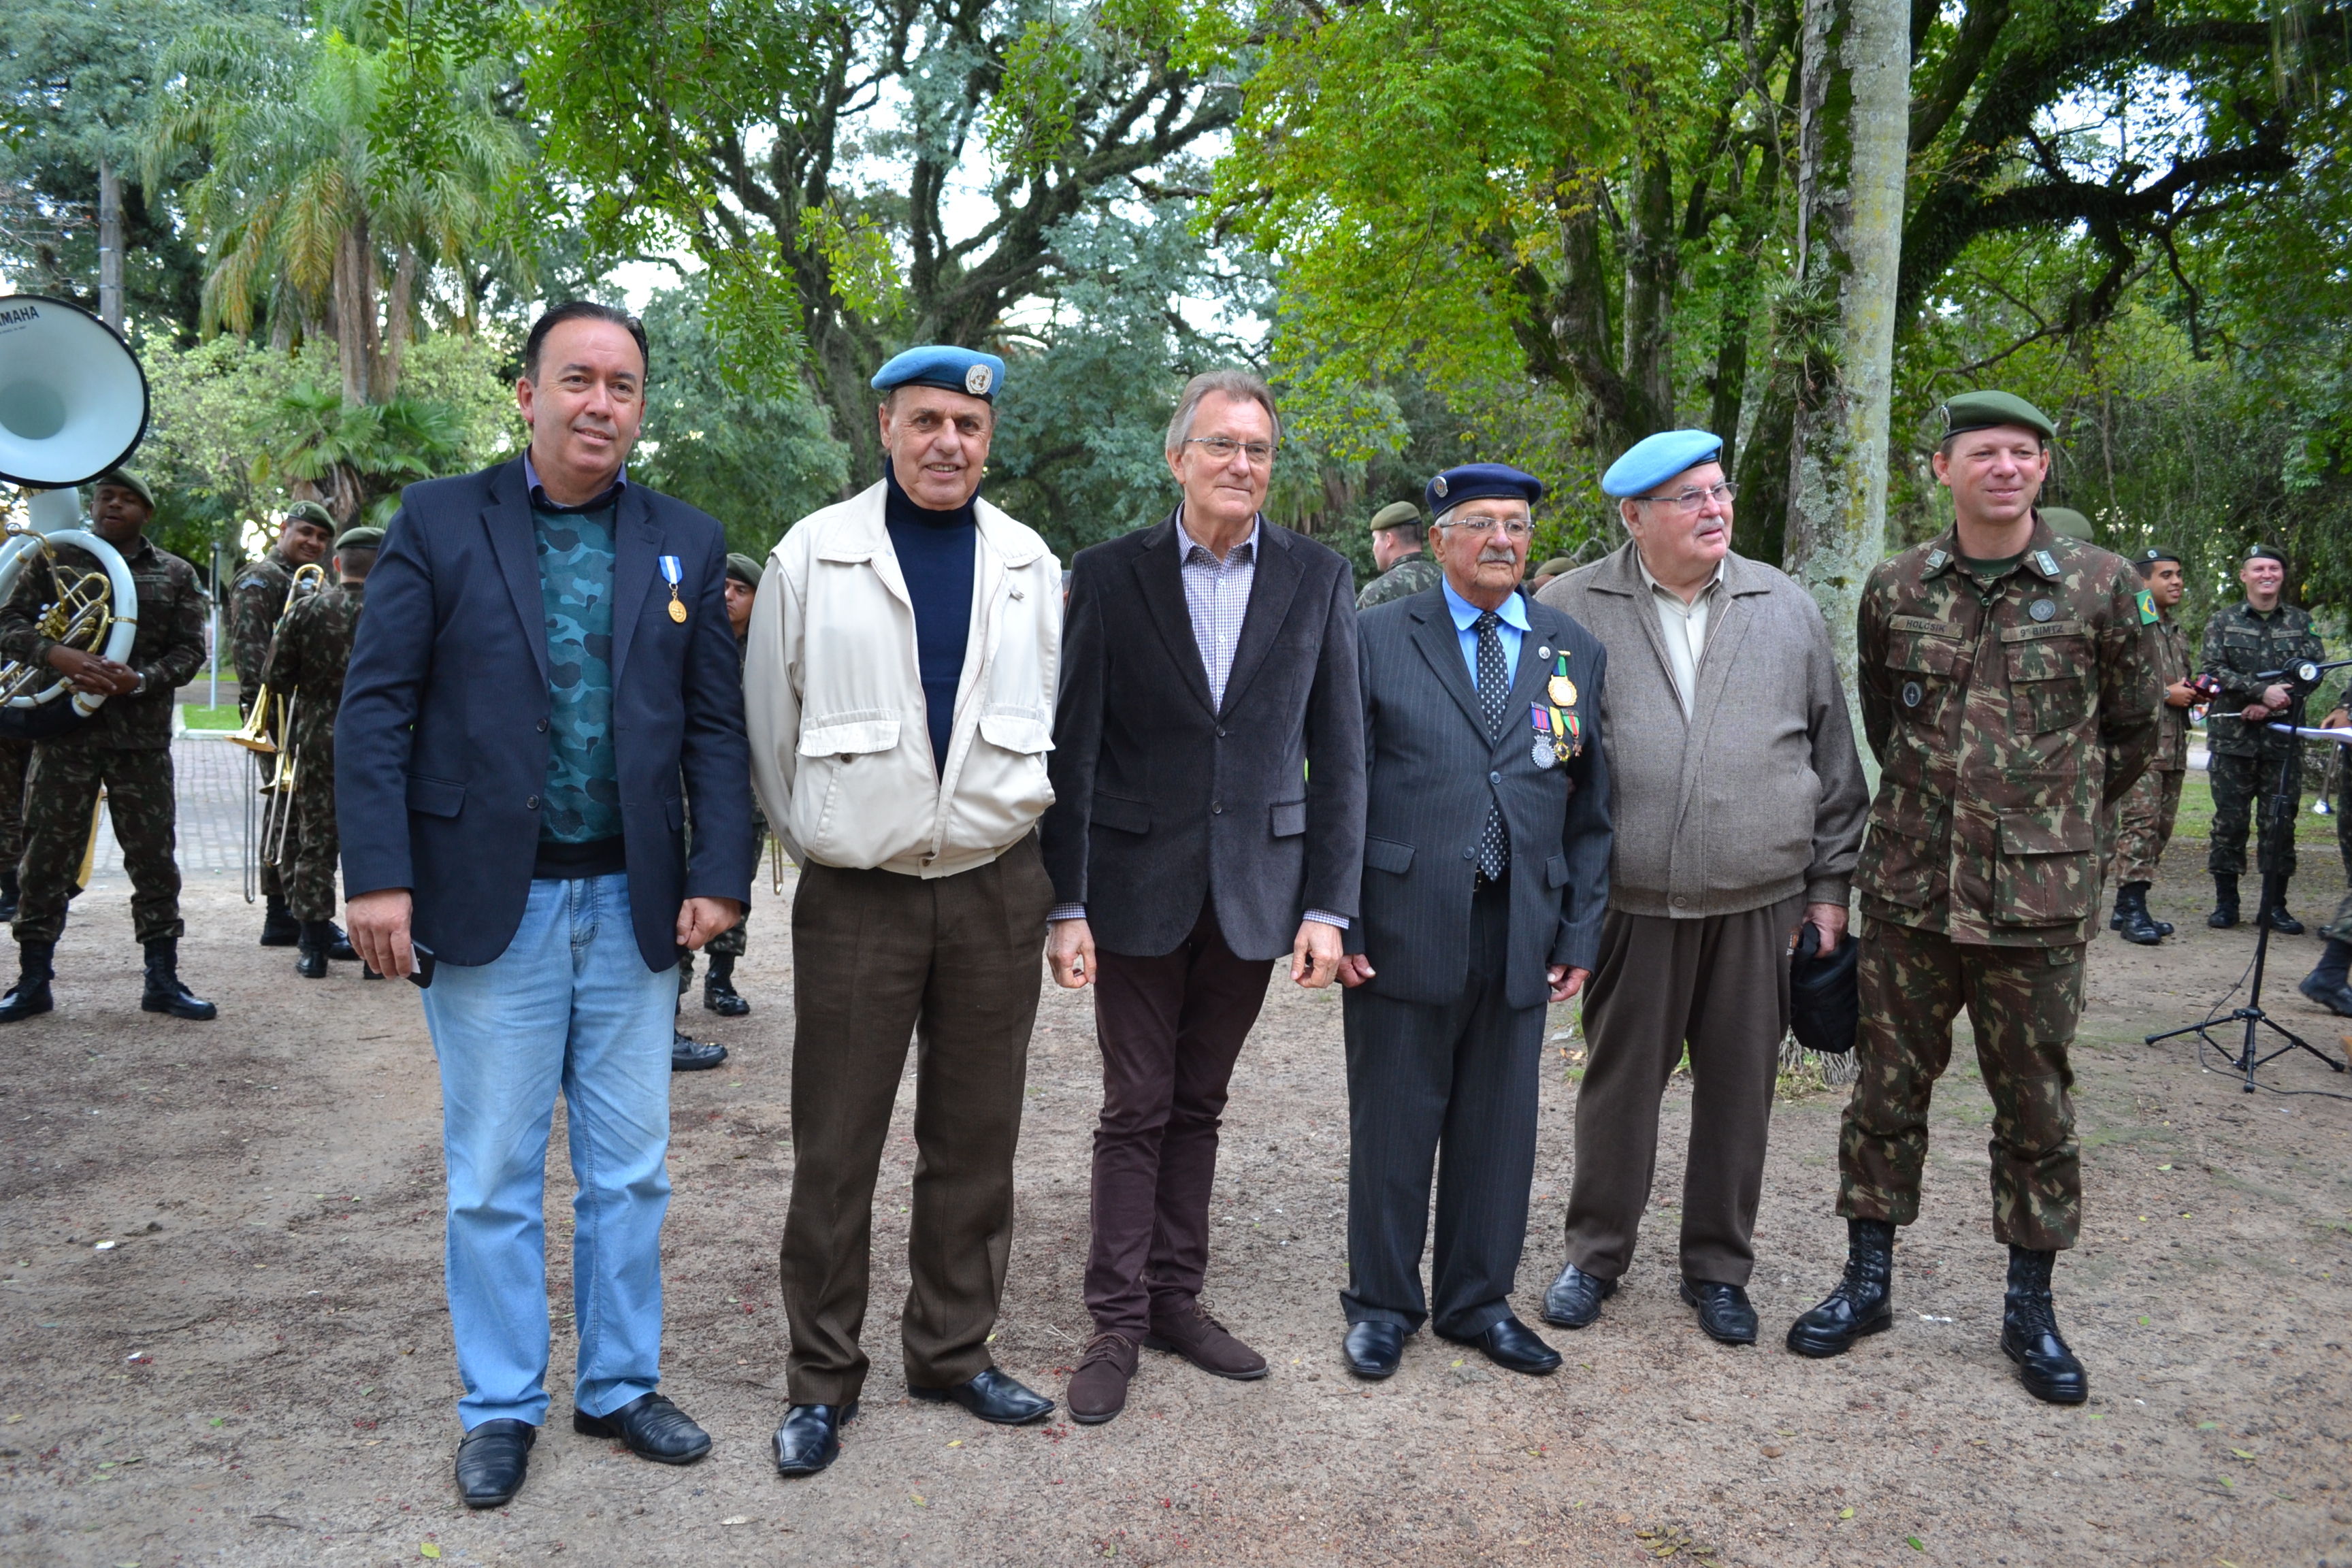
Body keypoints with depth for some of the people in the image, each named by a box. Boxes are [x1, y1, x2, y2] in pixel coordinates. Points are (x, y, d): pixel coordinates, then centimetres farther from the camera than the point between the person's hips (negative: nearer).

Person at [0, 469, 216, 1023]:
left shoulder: (175, 574, 9)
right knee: (47, 857, 5)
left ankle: (163, 981, 12)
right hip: (64, 730, 0)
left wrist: (140, 681, -15)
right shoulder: (54, 559, 9)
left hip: (142, 737, 0)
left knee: (155, 858, 3)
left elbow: (189, 649, 3)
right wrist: (58, 655, -17)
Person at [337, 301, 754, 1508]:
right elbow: (376, 706, -3)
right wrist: (376, 873, -10)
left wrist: (720, 873, -3)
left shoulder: (687, 545, 6)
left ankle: (619, 1387, 28)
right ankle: (500, 1408, 24)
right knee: (493, 1178, 8)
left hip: (633, 906, 2)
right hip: (487, 904, -2)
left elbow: (715, 726, 5)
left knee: (629, 1171, 11)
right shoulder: (438, 523, 0)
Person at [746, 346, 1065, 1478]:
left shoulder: (1032, 565, 6)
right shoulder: (813, 555, -1)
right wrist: (814, 842, 8)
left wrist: (1024, 835, 11)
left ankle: (953, 1351, 28)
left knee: (975, 1140, 11)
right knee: (834, 1150, 4)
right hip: (855, 895, -2)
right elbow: (771, 723, 4)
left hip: (996, 888, 3)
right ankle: (822, 1379, 20)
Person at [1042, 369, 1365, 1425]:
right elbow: (1073, 747, -4)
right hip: (1140, 888, -2)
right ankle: (1118, 1318, 19)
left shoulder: (1318, 579, 2)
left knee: (1199, 1105, 13)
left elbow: (1338, 753, 1)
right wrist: (1065, 904, -8)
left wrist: (1329, 905, -4)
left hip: (1256, 890, 2)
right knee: (1136, 1110, 6)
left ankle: (1176, 1299, 27)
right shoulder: (1111, 575, -2)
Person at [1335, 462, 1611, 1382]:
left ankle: (1478, 1300, 29)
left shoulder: (1576, 653, 10)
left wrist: (1581, 932, 6)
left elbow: (1590, 810, 11)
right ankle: (1383, 1303, 25)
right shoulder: (1381, 639, 1)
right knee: (1392, 1123, 7)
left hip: (1522, 934, 3)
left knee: (1499, 1125, 11)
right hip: (1404, 925, -3)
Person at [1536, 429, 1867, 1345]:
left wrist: (1830, 884, 8)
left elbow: (1833, 755, 11)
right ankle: (1596, 1256, 27)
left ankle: (1719, 1269, 27)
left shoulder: (1788, 610, 7)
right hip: (1629, 903, -2)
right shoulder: (1574, 609, -1)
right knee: (1618, 1085, 8)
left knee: (1739, 1091, 10)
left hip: (1757, 904, 2)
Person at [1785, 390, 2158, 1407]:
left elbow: (2133, 732, 9)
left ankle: (2029, 1306, 25)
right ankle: (1868, 1282, 25)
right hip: (1907, 890, 2)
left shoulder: (2101, 587, -3)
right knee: (1887, 1088, 10)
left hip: (2038, 901, -2)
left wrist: (2058, 820, 13)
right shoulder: (1896, 588, 3)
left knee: (2035, 1104, 9)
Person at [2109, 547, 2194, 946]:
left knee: (2161, 827, 9)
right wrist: (2167, 694, -13)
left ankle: (2127, 908, 14)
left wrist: (2195, 692, 11)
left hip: (2174, 746, 9)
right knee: (2140, 824, -13)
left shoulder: (2178, 634, 23)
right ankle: (2133, 911, -13)